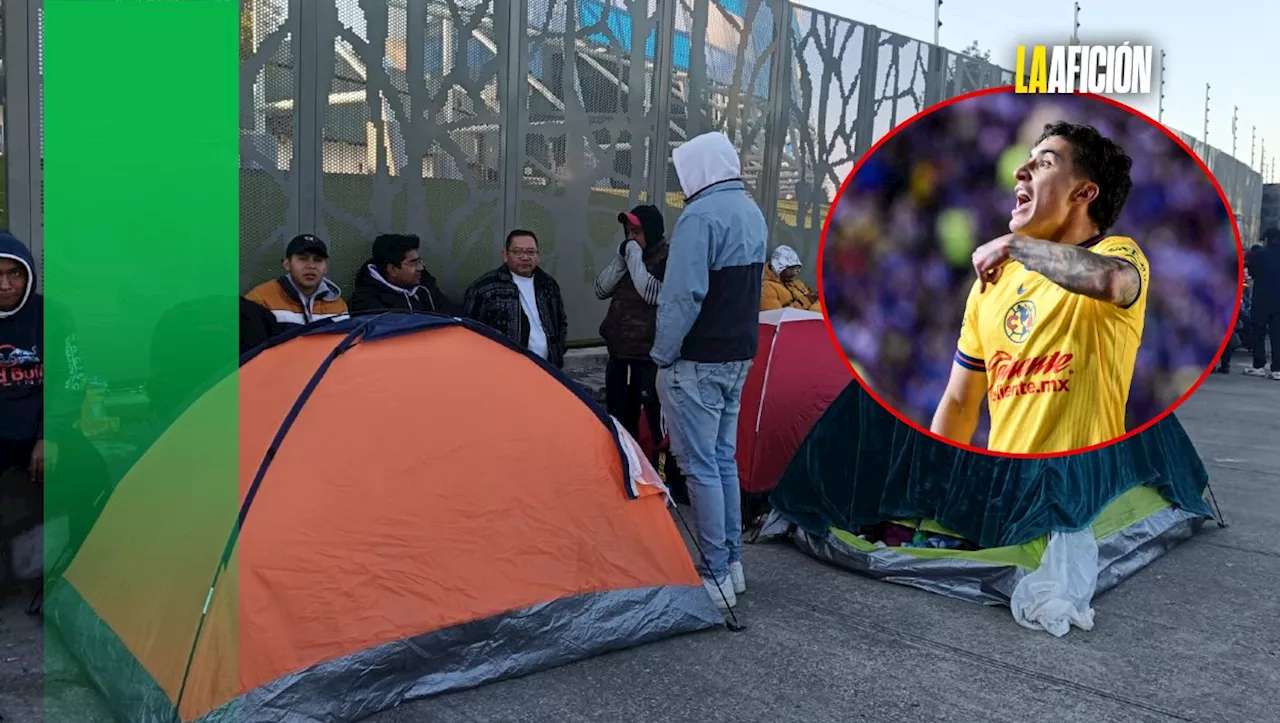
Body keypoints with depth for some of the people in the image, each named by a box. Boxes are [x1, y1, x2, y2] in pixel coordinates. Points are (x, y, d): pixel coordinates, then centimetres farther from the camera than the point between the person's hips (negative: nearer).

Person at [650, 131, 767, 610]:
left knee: (700, 466, -2)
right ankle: (732, 565, 23)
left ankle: (715, 577, 3)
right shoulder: (753, 214, 13)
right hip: (740, 357, 9)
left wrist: (662, 355, -12)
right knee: (724, 459, 16)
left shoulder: (700, 216, -17)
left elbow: (683, 296, -22)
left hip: (697, 363, -9)